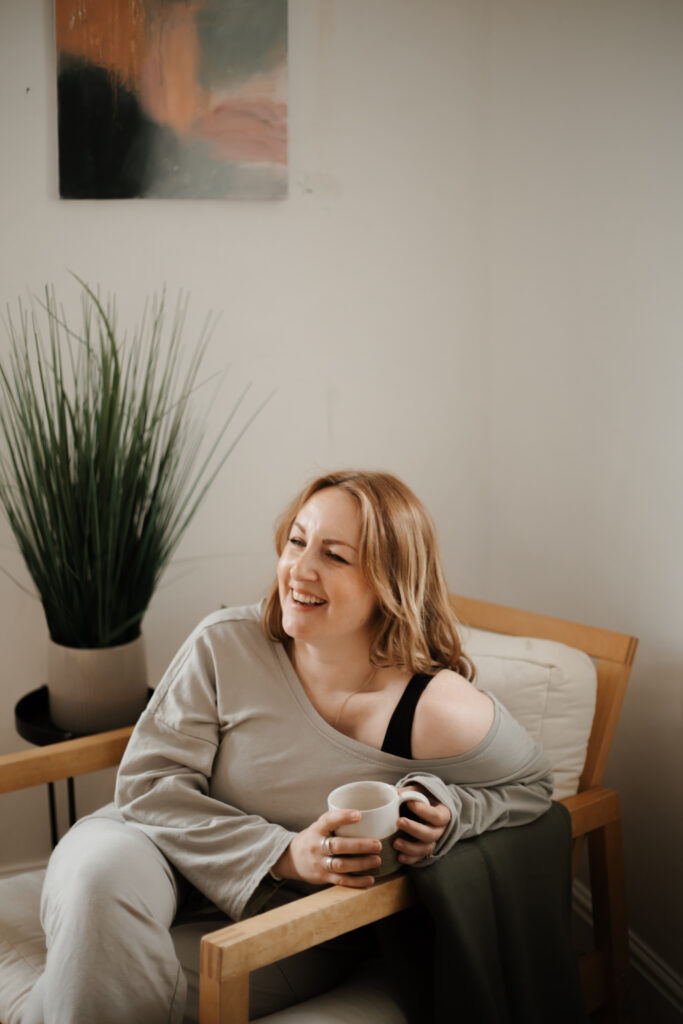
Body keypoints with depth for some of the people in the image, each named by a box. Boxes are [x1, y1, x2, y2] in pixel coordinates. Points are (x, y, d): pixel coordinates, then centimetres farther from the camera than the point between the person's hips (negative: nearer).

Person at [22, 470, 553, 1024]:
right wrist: (284, 853, -24)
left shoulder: (444, 713, -19)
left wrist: (448, 816, -21)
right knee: (103, 873, -33)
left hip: (298, 909, -1)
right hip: (176, 845, 1)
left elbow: (530, 784, 1)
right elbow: (149, 781, -13)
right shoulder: (225, 644, -16)